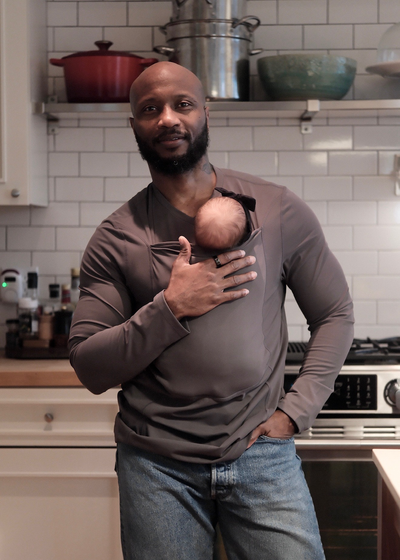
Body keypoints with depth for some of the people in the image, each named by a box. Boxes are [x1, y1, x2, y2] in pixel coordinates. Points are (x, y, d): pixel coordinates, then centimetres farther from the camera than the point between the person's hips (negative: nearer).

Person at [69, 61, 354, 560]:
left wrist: (296, 410, -3)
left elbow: (335, 314, 7)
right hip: (156, 463, 0)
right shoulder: (116, 238, 0)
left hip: (261, 452, 0)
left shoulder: (279, 210, 1)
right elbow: (90, 370, -4)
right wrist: (170, 308, -16)